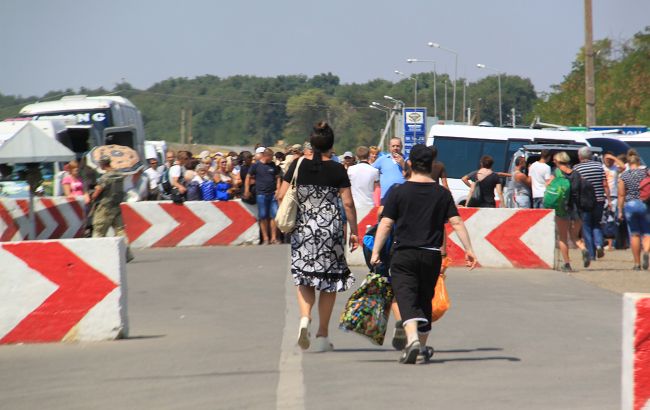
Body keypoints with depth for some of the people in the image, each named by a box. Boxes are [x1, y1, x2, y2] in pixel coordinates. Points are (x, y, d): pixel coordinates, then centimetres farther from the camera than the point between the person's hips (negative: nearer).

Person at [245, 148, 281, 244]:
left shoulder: (273, 166, 9)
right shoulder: (256, 166, 0)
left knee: (274, 215, -2)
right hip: (261, 194, -3)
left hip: (273, 194, 3)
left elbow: (278, 178, 14)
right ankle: (265, 238, 7)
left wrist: (278, 189, 1)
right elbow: (248, 177, 5)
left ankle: (273, 237, 3)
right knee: (263, 217, 0)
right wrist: (247, 191, -1)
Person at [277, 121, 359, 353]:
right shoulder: (337, 170, -5)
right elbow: (348, 204, -5)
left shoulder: (299, 166, 0)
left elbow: (282, 195, -1)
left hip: (303, 227, 1)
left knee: (304, 276, 14)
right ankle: (322, 335, 9)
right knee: (329, 280, 8)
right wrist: (354, 231, 4)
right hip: (331, 227, -1)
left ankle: (305, 317, -14)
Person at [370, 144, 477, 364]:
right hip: (431, 255, 3)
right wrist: (469, 249, 0)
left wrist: (375, 252, -4)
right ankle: (423, 347, 25)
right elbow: (456, 222, -2)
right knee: (425, 299, 17)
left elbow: (385, 224, -6)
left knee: (406, 297, -8)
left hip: (403, 254, -3)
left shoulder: (398, 192, -3)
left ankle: (412, 339, -32)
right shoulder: (442, 194, 3)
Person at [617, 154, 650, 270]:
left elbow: (621, 195, 0)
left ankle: (637, 263, 7)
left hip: (630, 205, 1)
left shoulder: (623, 175, 1)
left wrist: (620, 211, 5)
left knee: (634, 234, 7)